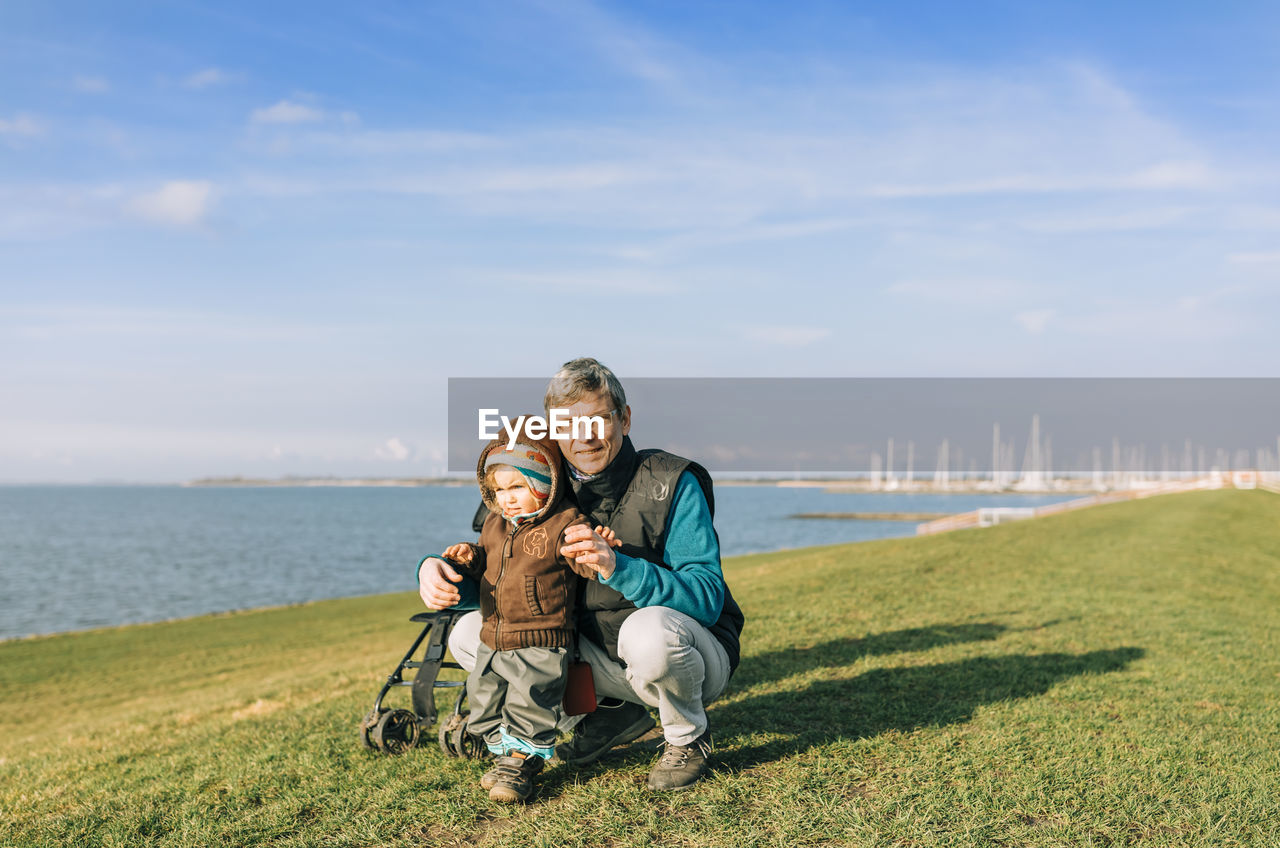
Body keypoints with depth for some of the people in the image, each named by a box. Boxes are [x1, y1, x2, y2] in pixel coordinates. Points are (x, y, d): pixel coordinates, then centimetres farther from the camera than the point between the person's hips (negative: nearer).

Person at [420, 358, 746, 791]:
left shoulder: (672, 484, -18)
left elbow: (708, 598, -26)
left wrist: (617, 567, -40)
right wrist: (438, 571, -22)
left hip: (692, 653, -5)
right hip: (605, 657, 5)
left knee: (650, 630, -41)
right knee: (469, 634, -5)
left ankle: (689, 737, -6)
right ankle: (616, 714, 7)